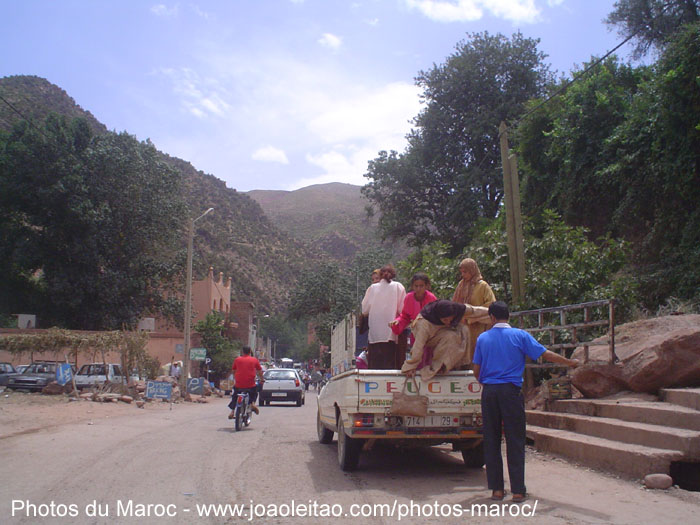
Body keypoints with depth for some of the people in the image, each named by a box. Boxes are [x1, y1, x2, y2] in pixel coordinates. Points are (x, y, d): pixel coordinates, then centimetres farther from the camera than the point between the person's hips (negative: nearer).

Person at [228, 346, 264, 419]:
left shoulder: (237, 359, 8)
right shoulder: (254, 360, 5)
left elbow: (234, 371, 21)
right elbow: (259, 372, 12)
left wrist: (234, 380, 37)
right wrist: (262, 380, 28)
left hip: (238, 385, 1)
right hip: (250, 385, -1)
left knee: (234, 396, 25)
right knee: (254, 393, 27)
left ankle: (232, 412, 14)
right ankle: (252, 403, 0)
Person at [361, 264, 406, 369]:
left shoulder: (372, 288, 5)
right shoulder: (398, 287, 1)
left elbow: (364, 310, 6)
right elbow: (402, 310, -5)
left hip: (374, 334, 2)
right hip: (391, 333, -2)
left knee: (375, 366, 6)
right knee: (391, 366, 0)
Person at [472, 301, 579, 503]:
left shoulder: (483, 338, 5)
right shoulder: (520, 335, -1)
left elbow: (476, 371, 6)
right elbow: (546, 354, -1)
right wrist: (570, 362, 13)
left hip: (489, 392, 2)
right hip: (510, 391, -2)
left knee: (491, 441, 9)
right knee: (515, 441, 3)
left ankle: (496, 488, 13)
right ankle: (518, 490, 4)